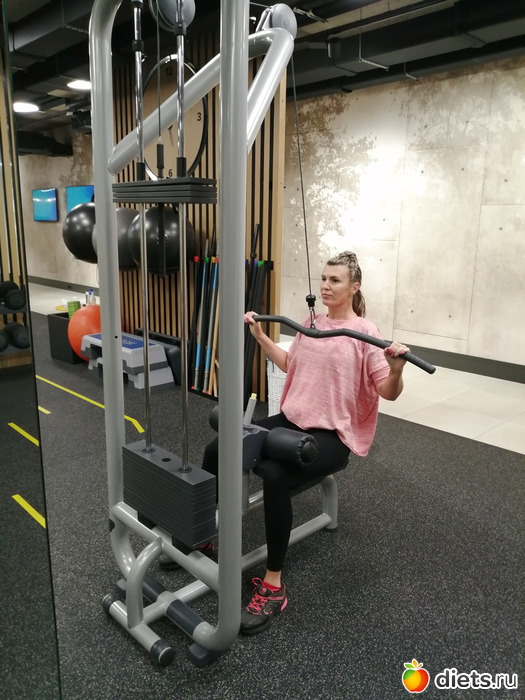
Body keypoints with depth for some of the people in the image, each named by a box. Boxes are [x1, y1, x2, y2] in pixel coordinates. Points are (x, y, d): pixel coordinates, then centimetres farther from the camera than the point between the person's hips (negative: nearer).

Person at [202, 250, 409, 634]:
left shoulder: (365, 332, -10)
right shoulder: (311, 322, 10)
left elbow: (389, 392, -13)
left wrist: (396, 368, -33)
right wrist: (260, 335, 23)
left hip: (332, 433, -7)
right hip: (291, 419, 7)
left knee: (274, 475, -34)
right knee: (216, 450, -6)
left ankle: (274, 585, -18)